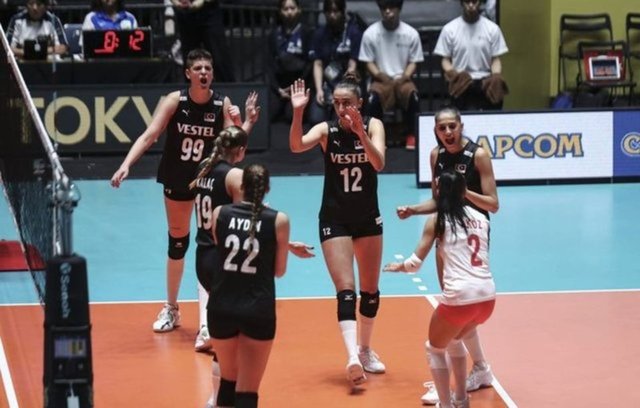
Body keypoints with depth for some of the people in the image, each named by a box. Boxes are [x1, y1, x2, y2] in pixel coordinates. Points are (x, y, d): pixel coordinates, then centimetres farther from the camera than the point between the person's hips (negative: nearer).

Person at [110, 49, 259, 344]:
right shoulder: (175, 101, -13)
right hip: (177, 181, 1)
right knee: (177, 242, 13)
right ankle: (171, 309, 31)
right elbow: (149, 135, -18)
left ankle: (205, 322, -6)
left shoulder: (222, 104, -11)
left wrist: (246, 124, -26)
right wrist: (126, 165, -29)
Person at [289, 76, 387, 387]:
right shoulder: (326, 130, -8)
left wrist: (360, 132, -36)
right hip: (334, 219, -2)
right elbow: (296, 146, -27)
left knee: (370, 290, 13)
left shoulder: (373, 126, -6)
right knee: (346, 291, -15)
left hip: (368, 218, 2)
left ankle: (365, 349, 31)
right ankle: (353, 357, -26)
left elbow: (379, 163, -23)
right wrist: (297, 113, -41)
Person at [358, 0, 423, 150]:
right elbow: (369, 62, 0)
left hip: (402, 80, 0)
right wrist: (380, 75, -19)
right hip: (381, 80, 0)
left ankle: (411, 136, -11)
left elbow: (413, 62, 3)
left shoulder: (411, 33, -4)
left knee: (413, 96, -33)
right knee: (373, 97, -34)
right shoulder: (370, 33, -6)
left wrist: (404, 77, -16)